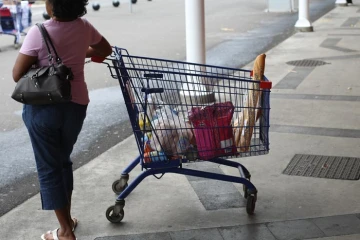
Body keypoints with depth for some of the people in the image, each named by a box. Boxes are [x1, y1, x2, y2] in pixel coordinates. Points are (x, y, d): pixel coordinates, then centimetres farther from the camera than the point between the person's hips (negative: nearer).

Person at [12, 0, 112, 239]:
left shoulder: (38, 33, -15)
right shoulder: (83, 27, -3)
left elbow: (17, 74, -11)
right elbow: (106, 50, 16)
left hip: (43, 107, -4)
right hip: (75, 105, 4)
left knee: (48, 168, 7)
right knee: (63, 161, 23)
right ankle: (67, 218, 33)